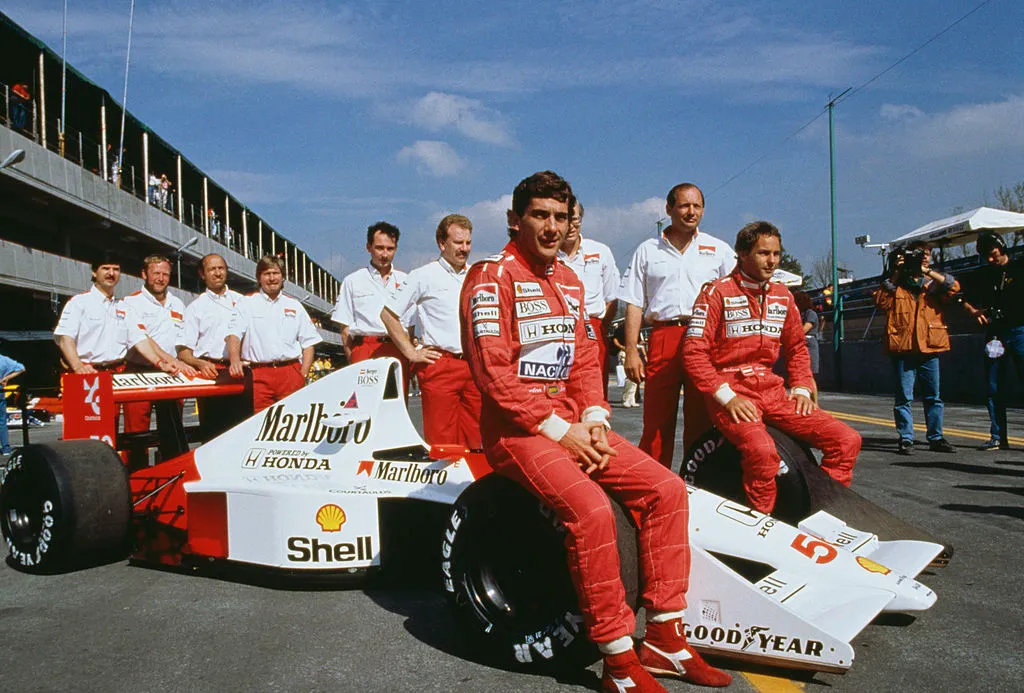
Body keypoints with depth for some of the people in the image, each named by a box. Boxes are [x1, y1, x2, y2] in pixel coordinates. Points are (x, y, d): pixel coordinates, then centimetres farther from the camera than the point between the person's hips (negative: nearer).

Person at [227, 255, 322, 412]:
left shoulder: (294, 306, 18)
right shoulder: (246, 303, 12)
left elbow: (308, 343, 15)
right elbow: (234, 334, -1)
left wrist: (303, 375, 2)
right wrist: (235, 360, -21)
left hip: (291, 372, 2)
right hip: (258, 375, -1)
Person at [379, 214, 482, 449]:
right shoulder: (423, 276, 2)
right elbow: (388, 314, 3)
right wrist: (411, 353, -1)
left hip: (475, 366, 5)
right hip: (439, 365, -4)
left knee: (475, 441, 4)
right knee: (441, 440, -6)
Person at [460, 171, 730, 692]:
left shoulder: (569, 281, 16)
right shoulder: (493, 277, -9)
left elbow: (585, 360, 16)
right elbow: (492, 373, -17)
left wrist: (594, 421, -1)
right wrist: (557, 430, -17)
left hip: (573, 425, 8)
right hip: (516, 430, -8)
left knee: (667, 488, -3)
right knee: (591, 508, -30)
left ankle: (664, 638, 5)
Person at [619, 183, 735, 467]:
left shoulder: (720, 250, 15)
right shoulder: (648, 250, 15)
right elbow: (634, 304, 11)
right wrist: (631, 350, 1)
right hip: (662, 338, 0)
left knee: (701, 420, 1)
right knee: (656, 420, -4)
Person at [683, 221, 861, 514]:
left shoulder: (783, 296, 15)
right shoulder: (717, 292, -4)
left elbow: (797, 348, 25)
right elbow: (694, 351, -9)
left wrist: (802, 388, 8)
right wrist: (727, 397, -17)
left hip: (771, 389, 6)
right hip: (730, 389, -6)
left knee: (847, 439, -7)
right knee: (762, 451, -35)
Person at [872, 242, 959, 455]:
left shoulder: (933, 283, 15)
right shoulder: (895, 284, 9)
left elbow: (953, 287, -4)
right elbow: (881, 301, -8)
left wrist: (927, 271, -7)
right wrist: (895, 275, -7)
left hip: (929, 349, 3)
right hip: (903, 349, -3)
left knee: (933, 397, 8)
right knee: (904, 397, -2)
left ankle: (936, 438, 17)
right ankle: (905, 439, 3)